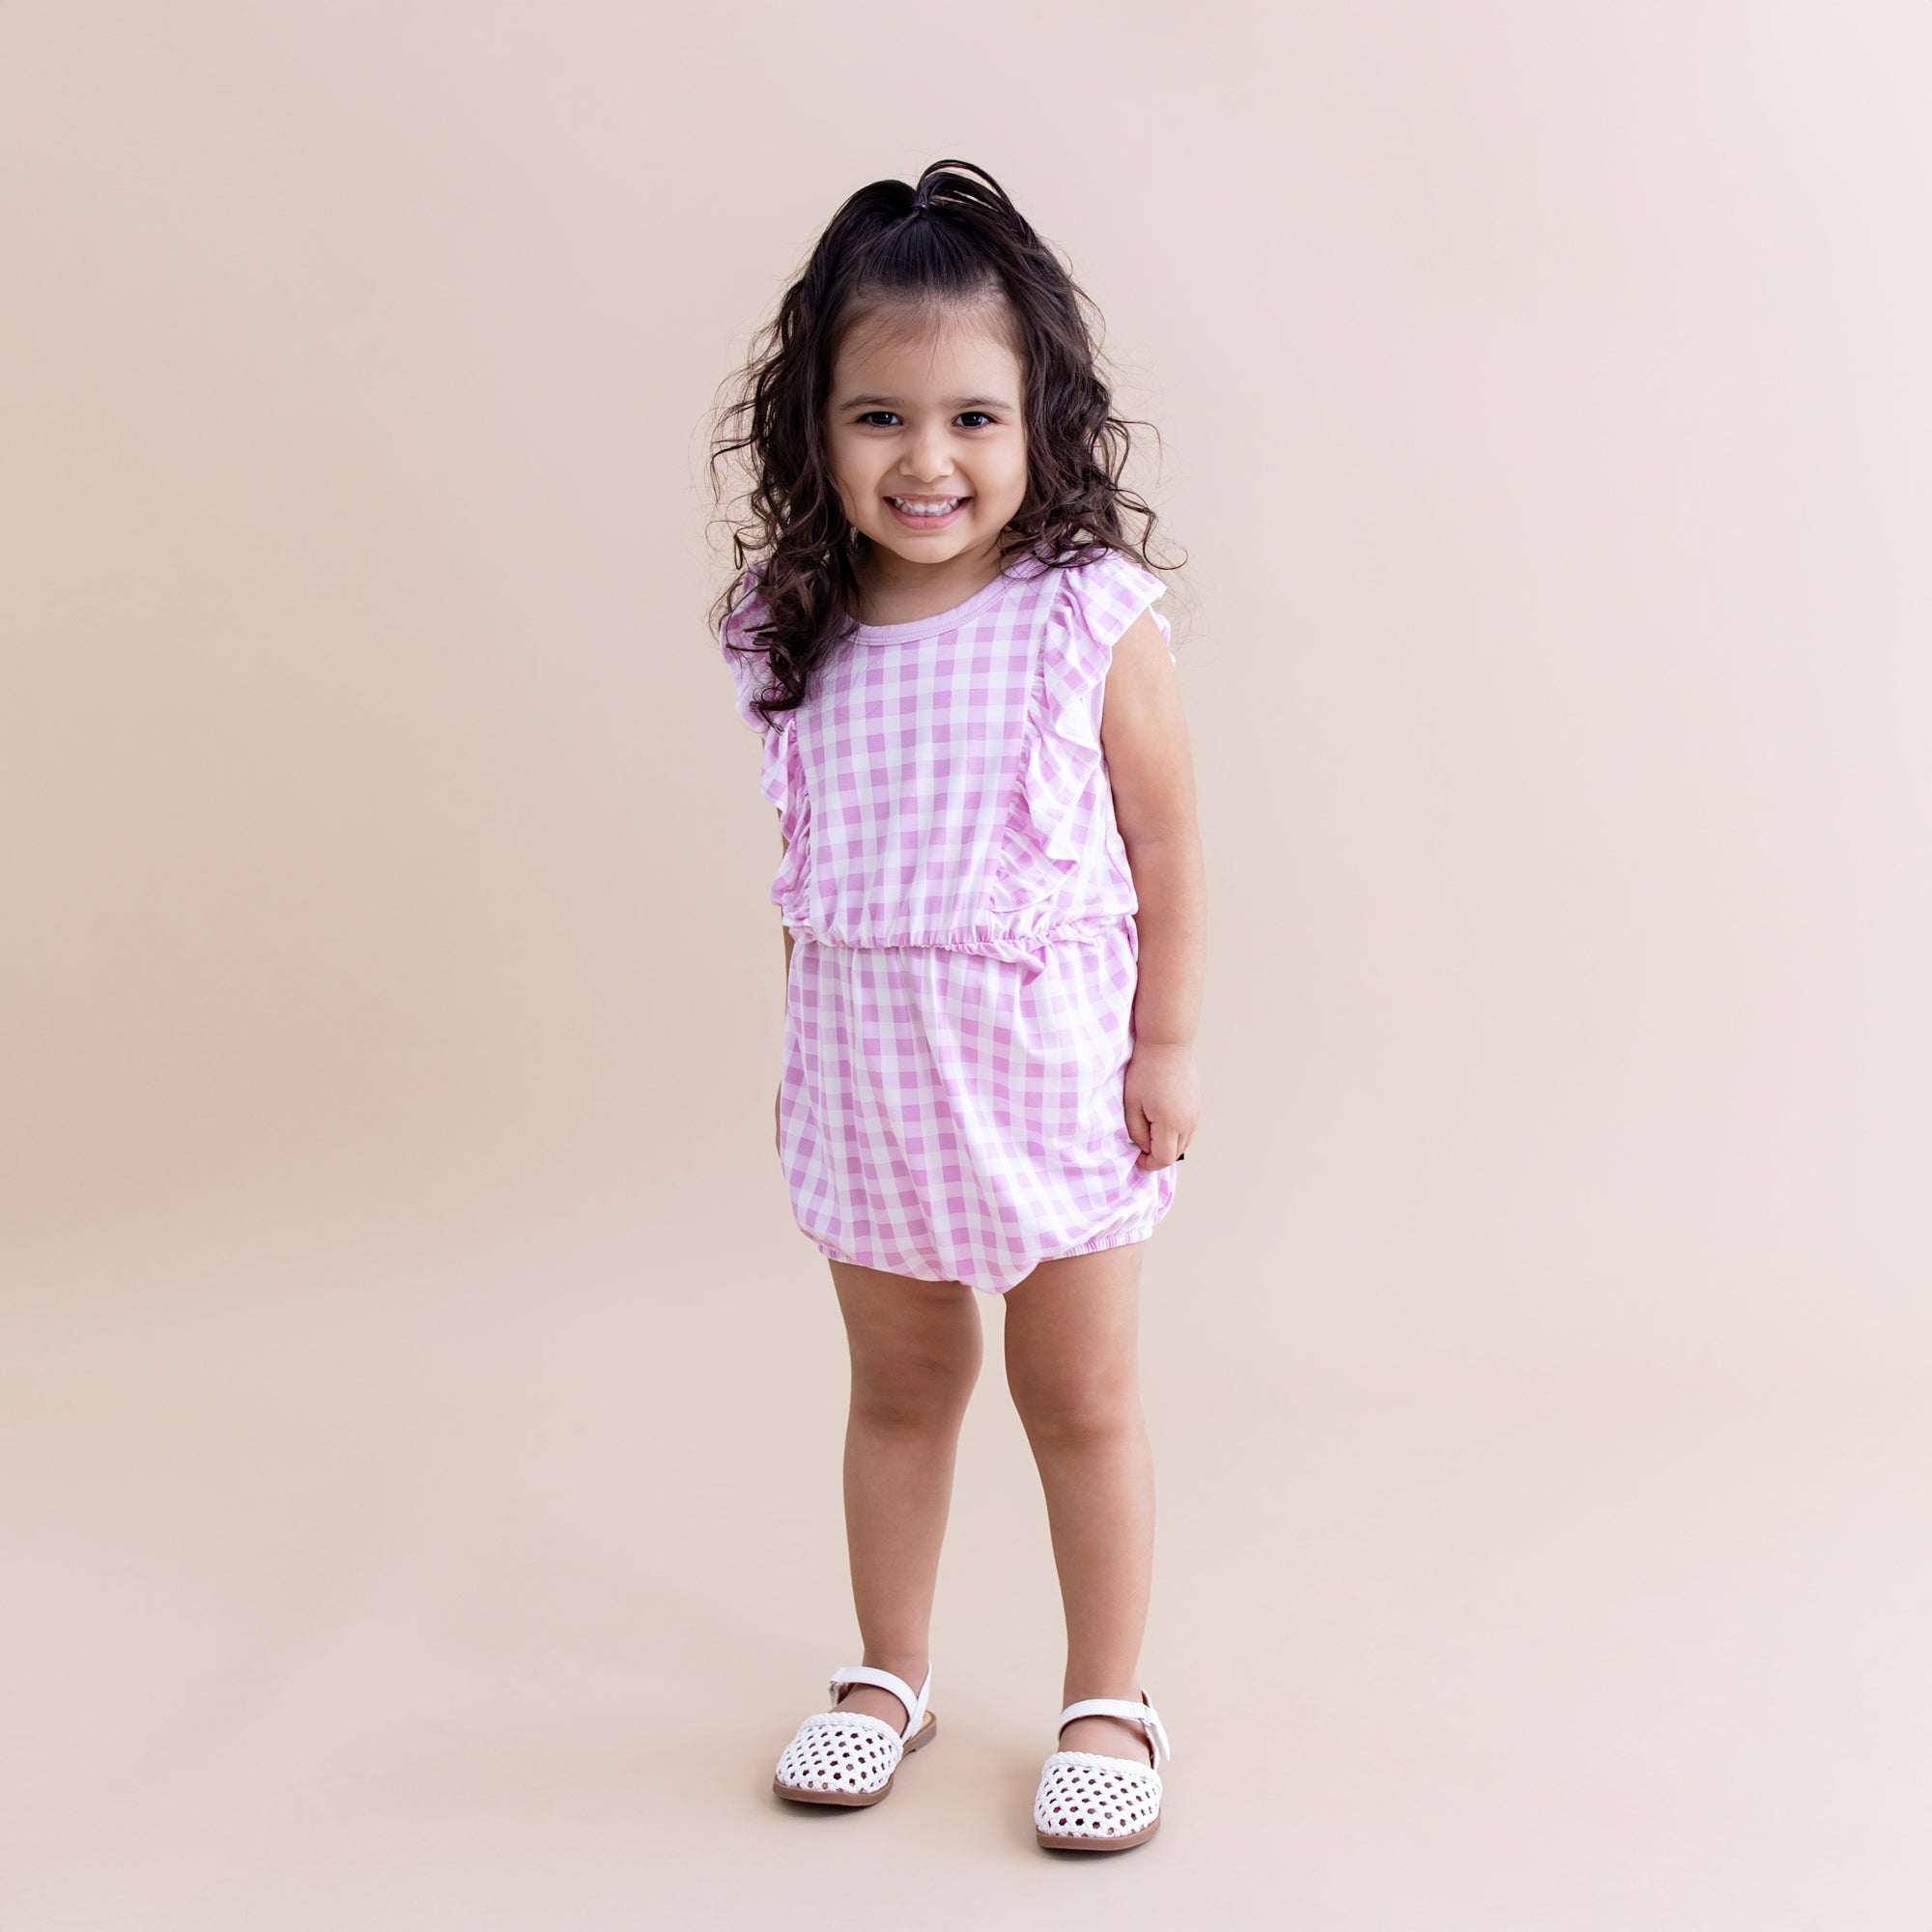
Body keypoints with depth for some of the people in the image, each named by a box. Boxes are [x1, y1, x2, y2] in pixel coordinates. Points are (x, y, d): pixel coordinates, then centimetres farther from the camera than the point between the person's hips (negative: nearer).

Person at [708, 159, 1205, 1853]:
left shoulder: (1095, 622, -14)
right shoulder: (804, 634, -2)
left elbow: (1165, 847, -7)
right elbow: (808, 866, 8)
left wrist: (1169, 1043, -7)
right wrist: (806, 1046, 12)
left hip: (1052, 1063, -3)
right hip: (865, 1067, 3)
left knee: (1082, 1399, 10)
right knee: (900, 1384, 18)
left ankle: (1108, 1703, 26)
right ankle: (889, 1675, 35)